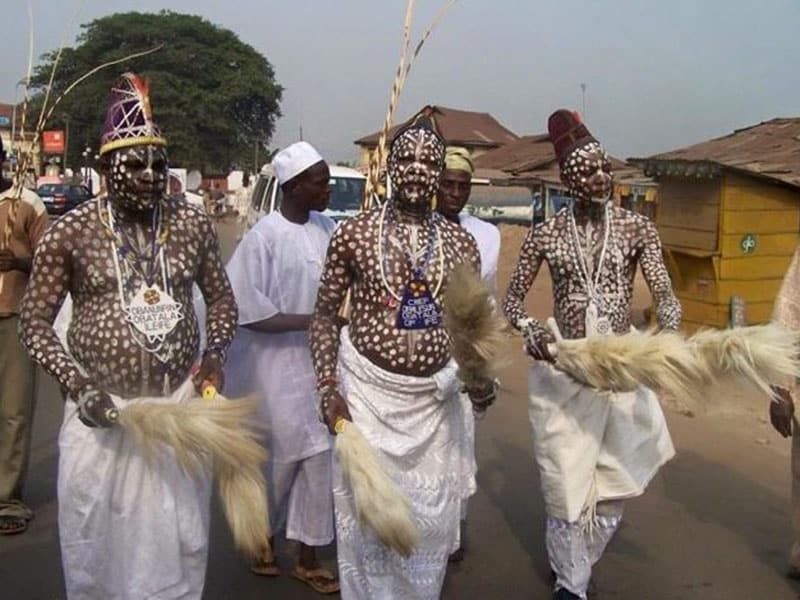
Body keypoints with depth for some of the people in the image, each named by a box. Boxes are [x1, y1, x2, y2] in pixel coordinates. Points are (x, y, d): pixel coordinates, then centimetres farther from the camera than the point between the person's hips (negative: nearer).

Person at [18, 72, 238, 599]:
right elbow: (35, 322, -2)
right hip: (102, 410, -1)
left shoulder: (193, 224, -2)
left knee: (179, 545, 14)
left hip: (181, 406, 2)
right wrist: (75, 384, -16)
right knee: (97, 545, 15)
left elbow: (222, 299, 10)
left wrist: (216, 353, -7)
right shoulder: (71, 232, -8)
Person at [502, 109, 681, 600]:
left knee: (614, 483, 12)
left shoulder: (637, 228, -3)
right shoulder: (546, 235, -4)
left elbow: (665, 294, -9)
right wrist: (531, 331, -21)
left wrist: (667, 338, -30)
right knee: (566, 483, 6)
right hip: (564, 370, -1)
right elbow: (512, 299, 1)